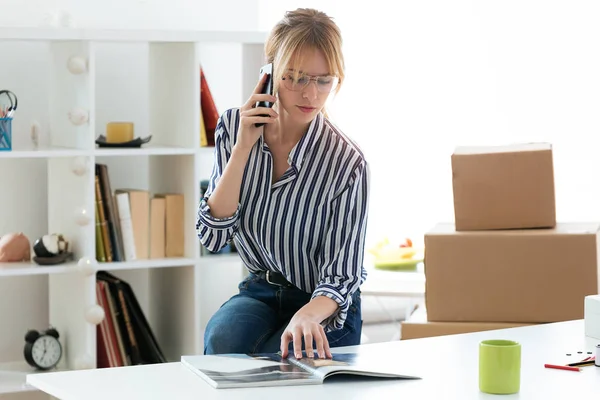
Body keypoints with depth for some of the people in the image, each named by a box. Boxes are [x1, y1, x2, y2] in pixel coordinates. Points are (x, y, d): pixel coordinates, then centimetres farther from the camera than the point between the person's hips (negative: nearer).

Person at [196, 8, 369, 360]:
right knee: (221, 340, -29)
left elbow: (340, 278, -19)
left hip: (324, 309, -3)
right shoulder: (233, 127, -8)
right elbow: (212, 237, -13)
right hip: (259, 292, 3)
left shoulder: (347, 162, -22)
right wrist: (243, 149, -21)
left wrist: (307, 316, -41)